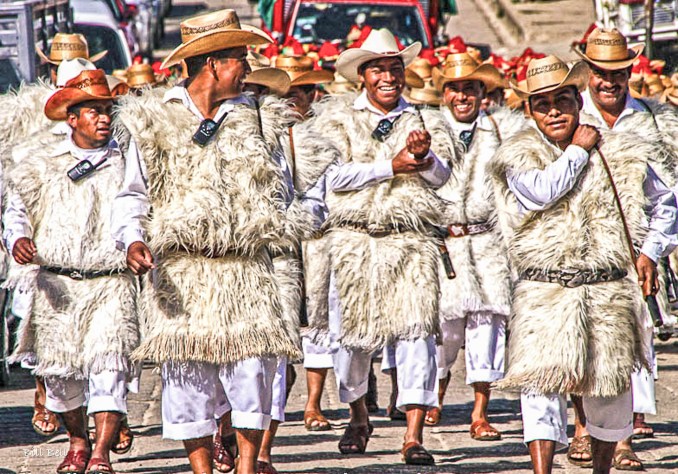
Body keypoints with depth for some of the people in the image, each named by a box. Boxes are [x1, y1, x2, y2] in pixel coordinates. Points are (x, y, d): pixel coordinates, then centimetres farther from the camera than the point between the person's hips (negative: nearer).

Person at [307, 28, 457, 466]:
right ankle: (359, 416, 31)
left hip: (411, 241, 1)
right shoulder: (337, 117, 5)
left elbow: (442, 176, 1)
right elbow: (335, 175, -8)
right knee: (353, 334, 6)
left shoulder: (424, 120, 12)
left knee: (416, 331, -10)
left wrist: (425, 157, -20)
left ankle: (414, 437, -11)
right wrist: (393, 167, -12)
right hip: (353, 240, 0)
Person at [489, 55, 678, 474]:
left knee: (610, 387, 10)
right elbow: (541, 191, -20)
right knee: (542, 381, -14)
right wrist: (578, 150, -8)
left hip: (609, 292, 2)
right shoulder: (520, 156, 2)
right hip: (544, 293, -2)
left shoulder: (622, 155, 8)